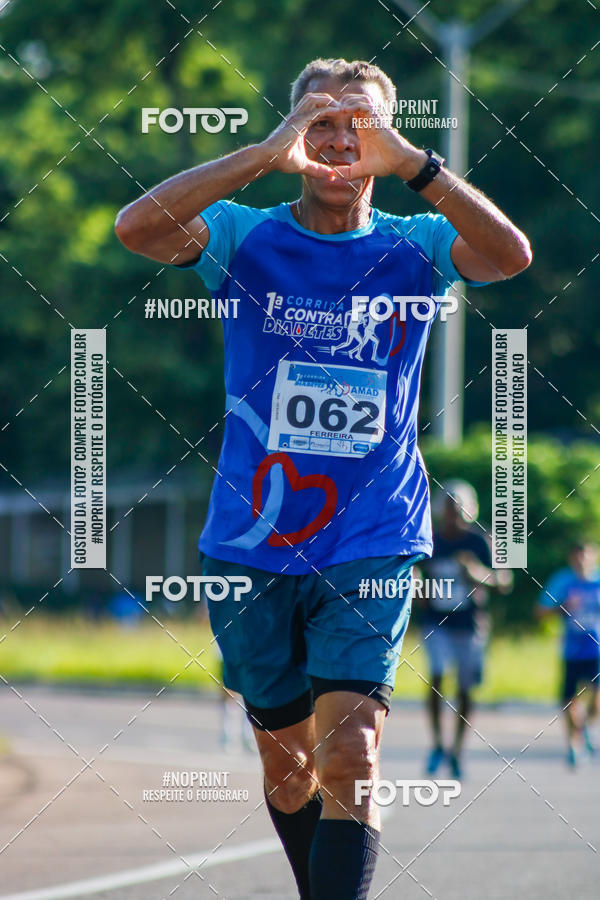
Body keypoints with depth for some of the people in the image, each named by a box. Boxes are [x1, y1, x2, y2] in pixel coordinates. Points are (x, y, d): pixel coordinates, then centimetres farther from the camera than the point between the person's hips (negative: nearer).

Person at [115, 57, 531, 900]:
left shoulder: (415, 248, 1)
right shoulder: (247, 238, 1)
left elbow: (511, 254, -19)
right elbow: (137, 226, -19)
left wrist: (413, 162, -28)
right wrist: (265, 155, -26)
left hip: (372, 546, -1)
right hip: (252, 543, 1)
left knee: (348, 760, -15)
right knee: (286, 762, 13)